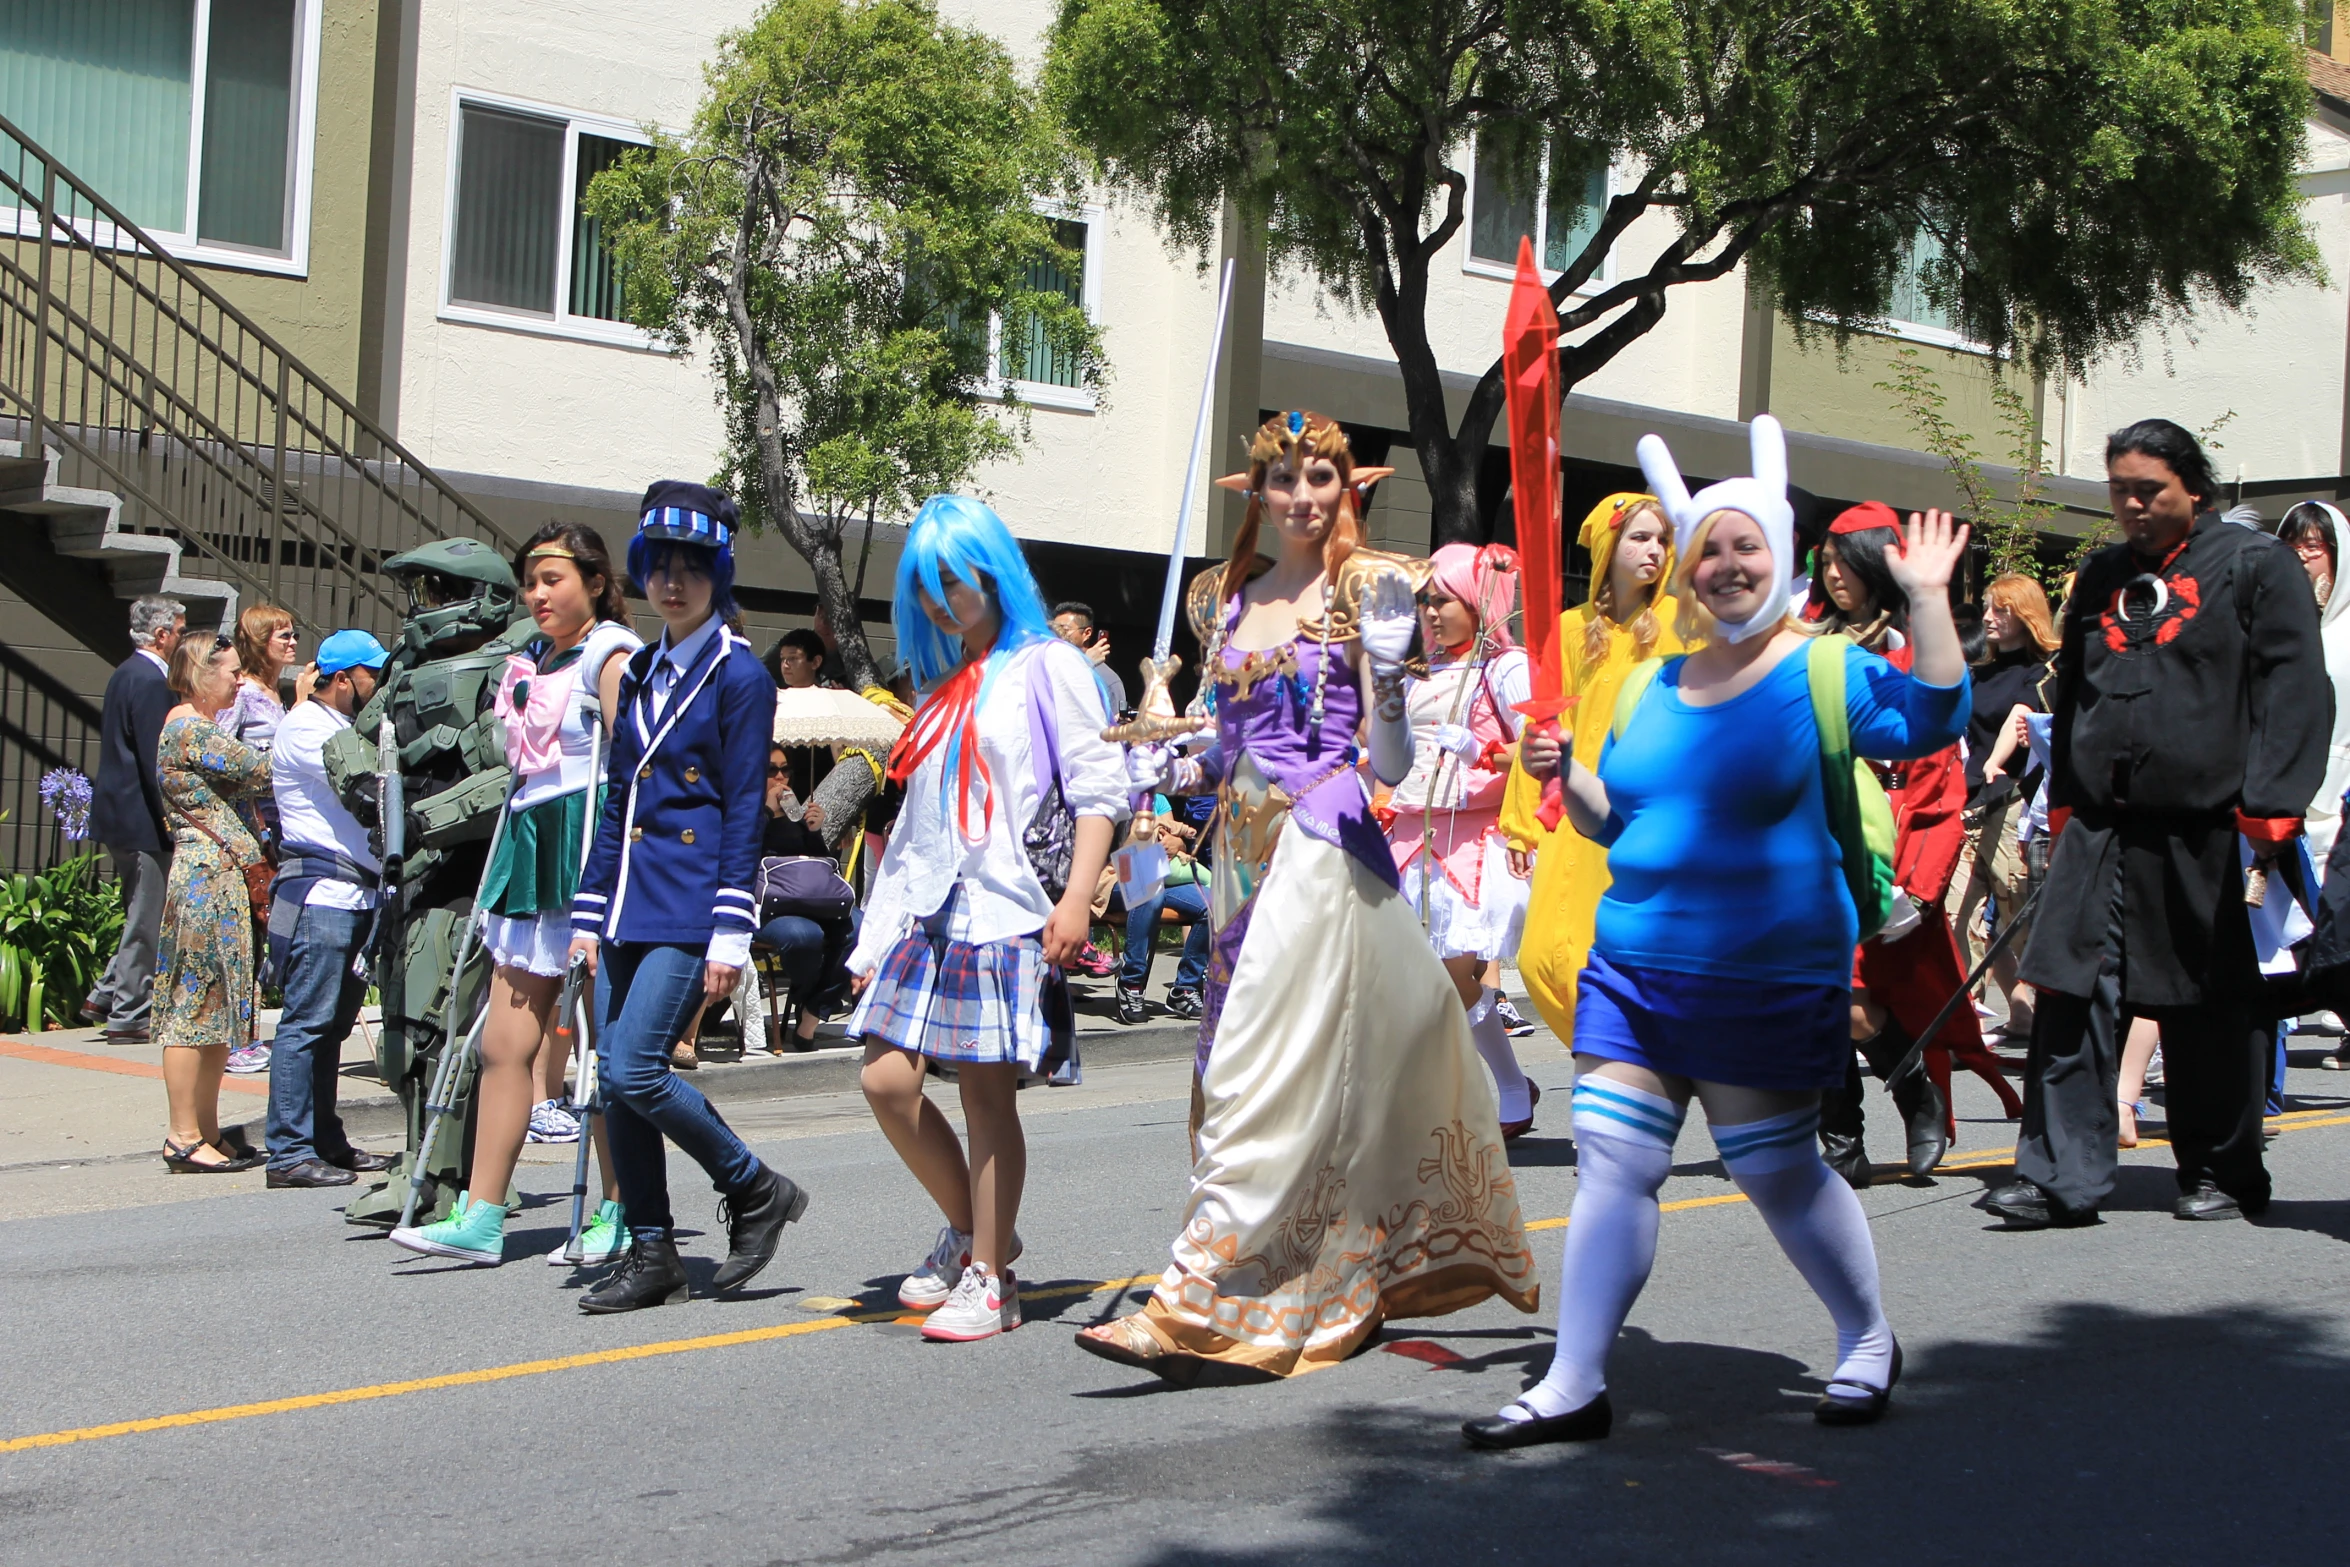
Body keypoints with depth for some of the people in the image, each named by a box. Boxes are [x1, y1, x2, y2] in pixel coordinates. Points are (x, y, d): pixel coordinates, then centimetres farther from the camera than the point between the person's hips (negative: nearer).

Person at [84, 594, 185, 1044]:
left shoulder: (126, 674, 14)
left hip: (119, 814, 10)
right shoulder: (150, 682, -17)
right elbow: (156, 761, -22)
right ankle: (128, 1017, 5)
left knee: (143, 918, 19)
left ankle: (107, 997, 20)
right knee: (147, 922, -1)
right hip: (142, 821, -10)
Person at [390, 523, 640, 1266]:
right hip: (531, 850, 8)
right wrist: (506, 869, 22)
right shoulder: (532, 662, 18)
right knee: (504, 1042, 3)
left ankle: (620, 1218, 8)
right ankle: (481, 1217, 5)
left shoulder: (611, 656, -6)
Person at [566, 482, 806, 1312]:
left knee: (635, 1070, -14)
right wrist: (589, 912, 13)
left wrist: (730, 932, -14)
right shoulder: (642, 674, 15)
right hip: (630, 905, 7)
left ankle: (757, 1190, 6)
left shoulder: (739, 676, -5)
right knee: (614, 1079, 3)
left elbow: (745, 811, -9)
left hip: (689, 902, -7)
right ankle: (650, 1255, 13)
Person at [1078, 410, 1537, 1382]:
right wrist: (1168, 772, 4)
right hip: (1243, 850, 7)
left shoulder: (1363, 588, -4)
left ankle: (1195, 1306, -14)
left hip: (1322, 849, -7)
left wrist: (1387, 662, -25)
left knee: (1267, 1074, -11)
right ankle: (1342, 1288, 21)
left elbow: (1391, 763, -10)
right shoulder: (1222, 596, 13)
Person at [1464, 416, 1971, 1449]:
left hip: (1769, 981, -5)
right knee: (1610, 1164, 0)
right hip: (1633, 967, 5)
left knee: (1779, 1172, 4)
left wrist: (1928, 598, -23)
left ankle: (1868, 1343, 28)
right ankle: (1574, 1384, 5)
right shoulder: (1648, 688, 13)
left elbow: (1932, 720, -18)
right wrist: (1566, 777, 1)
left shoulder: (1824, 672, -2)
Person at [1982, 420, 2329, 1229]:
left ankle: (2225, 1172, 22)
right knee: (2071, 991, -7)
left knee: (2211, 1004, 6)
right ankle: (2061, 1176, -4)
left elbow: (2295, 690, -5)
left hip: (2205, 827, -4)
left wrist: (2269, 805, -13)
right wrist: (2064, 794, 16)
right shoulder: (2102, 577, 17)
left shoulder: (2256, 565, 0)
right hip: (2103, 822, 4)